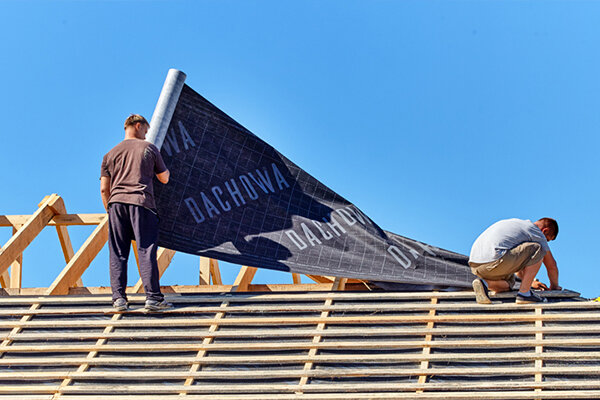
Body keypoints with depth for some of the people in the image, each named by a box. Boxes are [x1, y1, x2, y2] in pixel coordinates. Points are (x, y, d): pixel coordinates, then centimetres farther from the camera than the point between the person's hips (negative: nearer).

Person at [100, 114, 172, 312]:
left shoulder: (110, 154, 17)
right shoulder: (149, 148, 10)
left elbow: (104, 189, 13)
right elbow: (164, 178, 17)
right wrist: (165, 169, 37)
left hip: (116, 202, 3)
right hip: (141, 202, -3)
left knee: (117, 253, 5)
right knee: (146, 251, -3)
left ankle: (118, 297, 0)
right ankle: (153, 298, -7)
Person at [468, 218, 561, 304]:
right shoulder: (536, 232, 8)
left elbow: (517, 261, 43)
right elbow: (551, 265, 15)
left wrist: (530, 282, 48)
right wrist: (554, 286, 32)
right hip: (493, 262, -9)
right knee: (538, 249, 2)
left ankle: (484, 283, 2)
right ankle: (524, 293, -3)